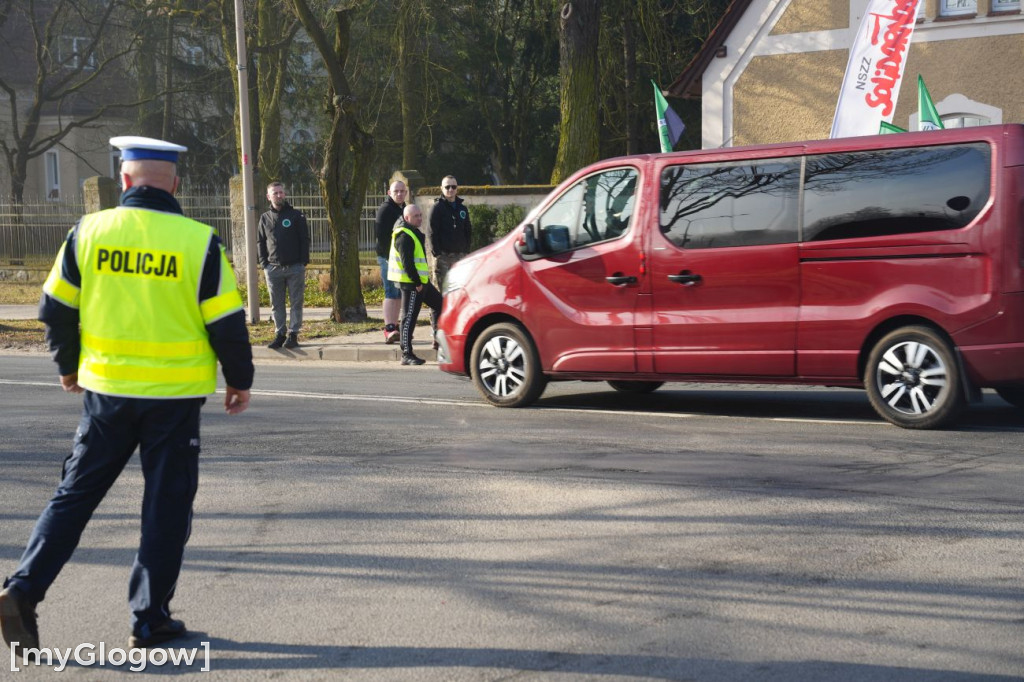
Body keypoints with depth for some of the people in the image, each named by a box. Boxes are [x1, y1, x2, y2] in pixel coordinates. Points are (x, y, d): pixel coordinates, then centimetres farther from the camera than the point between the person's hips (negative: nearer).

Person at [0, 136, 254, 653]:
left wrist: (68, 365, 20)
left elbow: (56, 308, 4)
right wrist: (240, 381, 9)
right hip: (176, 396, -2)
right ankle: (149, 620, 14)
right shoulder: (200, 242, -9)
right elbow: (226, 323, -7)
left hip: (105, 388, 2)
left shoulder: (88, 232, -3)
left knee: (75, 493, 15)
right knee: (166, 504, 9)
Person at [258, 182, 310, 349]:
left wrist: (303, 262, -6)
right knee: (276, 304, 5)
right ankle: (280, 334, 12)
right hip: (273, 268, 2)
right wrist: (264, 263, 2)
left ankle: (293, 334, 6)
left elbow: (305, 239, 2)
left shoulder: (296, 215, 3)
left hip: (295, 268, -2)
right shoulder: (265, 218, 10)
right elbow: (260, 242, 13)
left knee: (296, 302, 0)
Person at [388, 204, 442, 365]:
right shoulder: (404, 236, -16)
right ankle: (407, 355, -4)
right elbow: (407, 262, -22)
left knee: (438, 303, 17)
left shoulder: (413, 233, 17)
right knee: (410, 317, -7)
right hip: (411, 283, -10)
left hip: (420, 281, 10)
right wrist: (417, 282, -21)